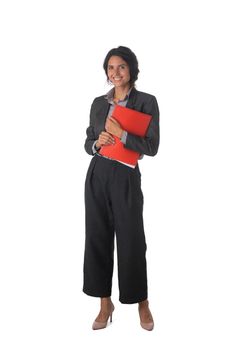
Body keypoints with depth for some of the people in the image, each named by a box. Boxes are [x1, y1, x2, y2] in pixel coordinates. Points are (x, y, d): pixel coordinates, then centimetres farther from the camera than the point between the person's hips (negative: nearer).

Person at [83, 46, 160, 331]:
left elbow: (152, 147, -8)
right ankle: (105, 304, 22)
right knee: (98, 238, 6)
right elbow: (88, 143, 13)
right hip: (97, 176, 4)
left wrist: (121, 135, -19)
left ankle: (142, 303, 24)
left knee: (131, 240, 2)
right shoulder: (98, 103, 10)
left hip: (126, 178, -4)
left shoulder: (147, 101, -2)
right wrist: (97, 144, -9)